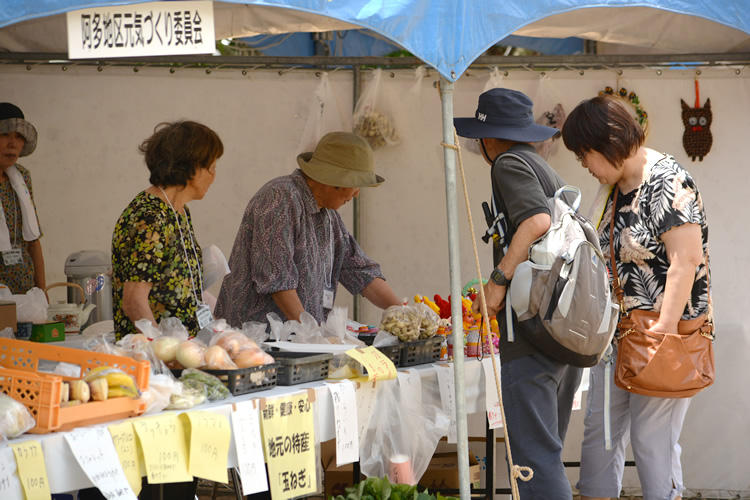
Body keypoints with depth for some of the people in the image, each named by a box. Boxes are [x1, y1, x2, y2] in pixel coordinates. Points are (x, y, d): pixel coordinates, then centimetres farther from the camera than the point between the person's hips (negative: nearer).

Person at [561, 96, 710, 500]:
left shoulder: (667, 183, -15)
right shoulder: (615, 188, 12)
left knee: (653, 437, -4)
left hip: (665, 332, -9)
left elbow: (686, 261, -21)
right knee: (599, 430, 9)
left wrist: (663, 331, -23)